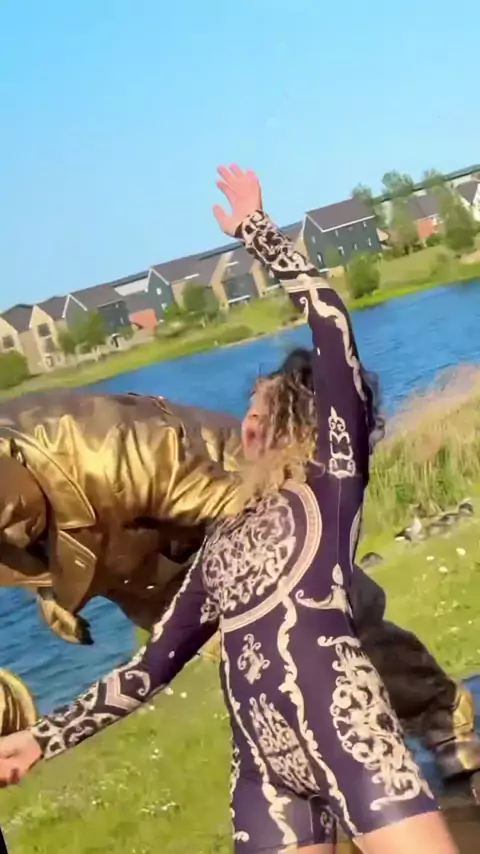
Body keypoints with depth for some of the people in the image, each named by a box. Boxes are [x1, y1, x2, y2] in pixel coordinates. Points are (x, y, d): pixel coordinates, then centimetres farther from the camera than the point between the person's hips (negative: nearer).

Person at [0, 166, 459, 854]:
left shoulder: (334, 483, 11)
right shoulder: (223, 541, 24)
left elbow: (331, 323, 2)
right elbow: (152, 666, 24)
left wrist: (257, 229, 9)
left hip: (350, 734, -5)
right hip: (265, 771, 5)